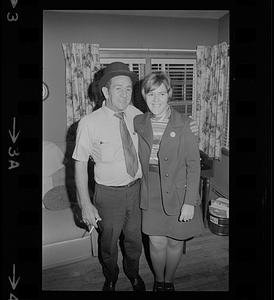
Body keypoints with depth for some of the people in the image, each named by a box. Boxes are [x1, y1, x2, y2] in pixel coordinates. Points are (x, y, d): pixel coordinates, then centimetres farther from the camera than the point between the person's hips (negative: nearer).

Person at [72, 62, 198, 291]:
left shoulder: (135, 114, -5)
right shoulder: (89, 123, -17)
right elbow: (80, 164, -13)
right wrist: (86, 204, -15)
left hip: (136, 188, 3)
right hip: (109, 194, -3)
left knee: (134, 239, 23)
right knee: (109, 243, 20)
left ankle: (133, 274, 55)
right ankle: (110, 280, 52)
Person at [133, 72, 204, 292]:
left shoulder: (183, 124, -10)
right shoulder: (139, 123, 1)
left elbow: (193, 165, -9)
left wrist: (189, 202, -12)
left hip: (178, 193, -2)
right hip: (151, 194, 2)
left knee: (175, 242, 13)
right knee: (157, 243, 8)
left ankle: (169, 281, 41)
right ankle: (159, 281, 38)